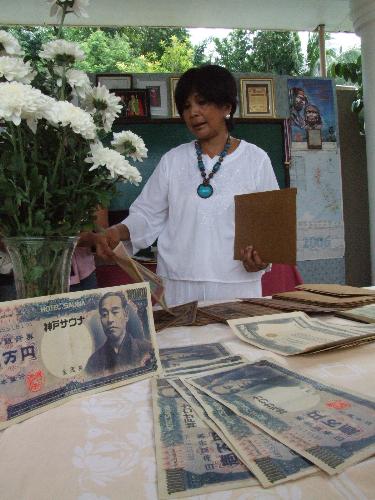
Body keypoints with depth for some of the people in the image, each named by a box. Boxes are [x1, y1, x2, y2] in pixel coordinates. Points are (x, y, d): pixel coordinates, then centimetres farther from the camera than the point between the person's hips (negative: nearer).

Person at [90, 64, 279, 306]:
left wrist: (263, 255, -15)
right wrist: (118, 232, -11)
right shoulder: (173, 160, 9)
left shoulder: (255, 159, 4)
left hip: (236, 284, -1)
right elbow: (148, 215, 8)